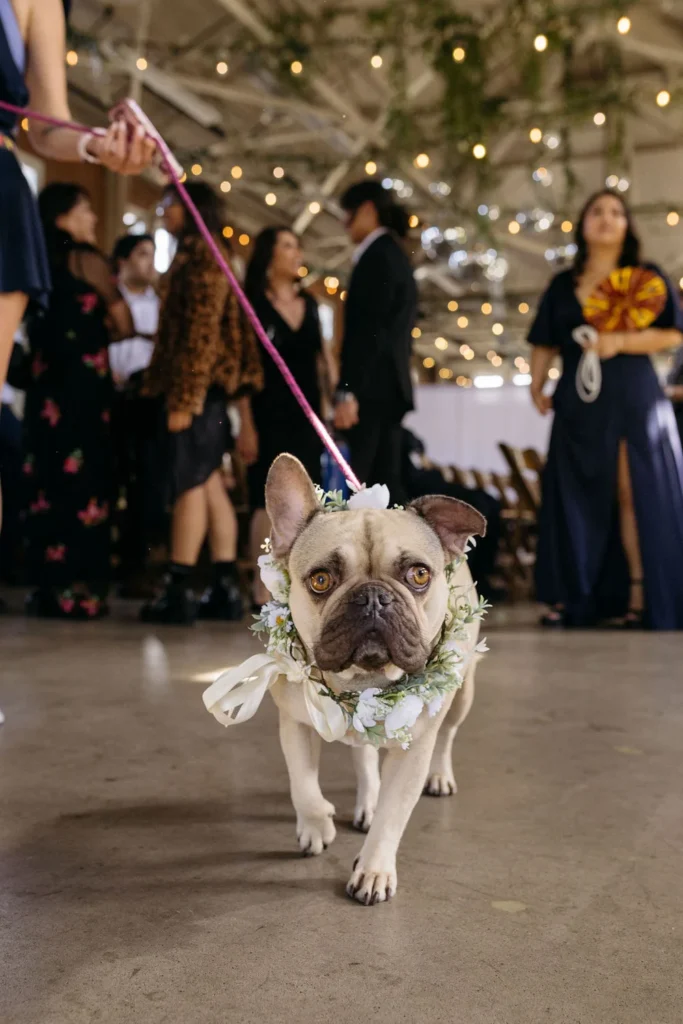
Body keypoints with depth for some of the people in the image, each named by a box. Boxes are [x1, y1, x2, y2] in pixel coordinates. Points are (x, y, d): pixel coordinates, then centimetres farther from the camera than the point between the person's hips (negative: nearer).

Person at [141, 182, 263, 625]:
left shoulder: (200, 260, -6)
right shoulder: (195, 259, 23)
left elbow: (201, 334, -16)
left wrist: (183, 399, -21)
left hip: (197, 387, -9)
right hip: (205, 390, 9)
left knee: (190, 484, -10)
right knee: (209, 484, 6)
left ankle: (179, 591, -9)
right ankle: (226, 588, 7)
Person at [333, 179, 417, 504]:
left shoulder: (377, 257, -8)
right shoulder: (394, 255, 20)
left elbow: (368, 330, -18)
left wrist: (348, 392, -22)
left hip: (373, 389, -10)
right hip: (388, 387, 10)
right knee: (383, 482, 8)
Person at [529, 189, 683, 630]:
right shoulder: (563, 284, 15)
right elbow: (546, 343, 14)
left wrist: (620, 341, -15)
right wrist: (537, 384, 0)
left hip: (632, 399, -3)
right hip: (579, 401, 3)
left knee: (635, 496, -8)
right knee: (577, 498, 1)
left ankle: (641, 598, -6)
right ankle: (572, 598, 3)